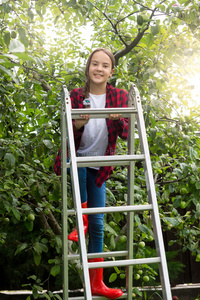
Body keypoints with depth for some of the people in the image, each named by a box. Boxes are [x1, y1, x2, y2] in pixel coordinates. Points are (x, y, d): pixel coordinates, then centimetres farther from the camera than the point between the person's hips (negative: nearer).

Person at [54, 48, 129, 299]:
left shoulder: (119, 96, -3)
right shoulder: (77, 96, -6)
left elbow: (125, 134, -5)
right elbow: (69, 134, -3)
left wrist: (118, 119, -27)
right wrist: (78, 125, -27)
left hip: (99, 166, 1)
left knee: (97, 223, 2)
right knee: (76, 167, -39)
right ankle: (82, 220, -14)